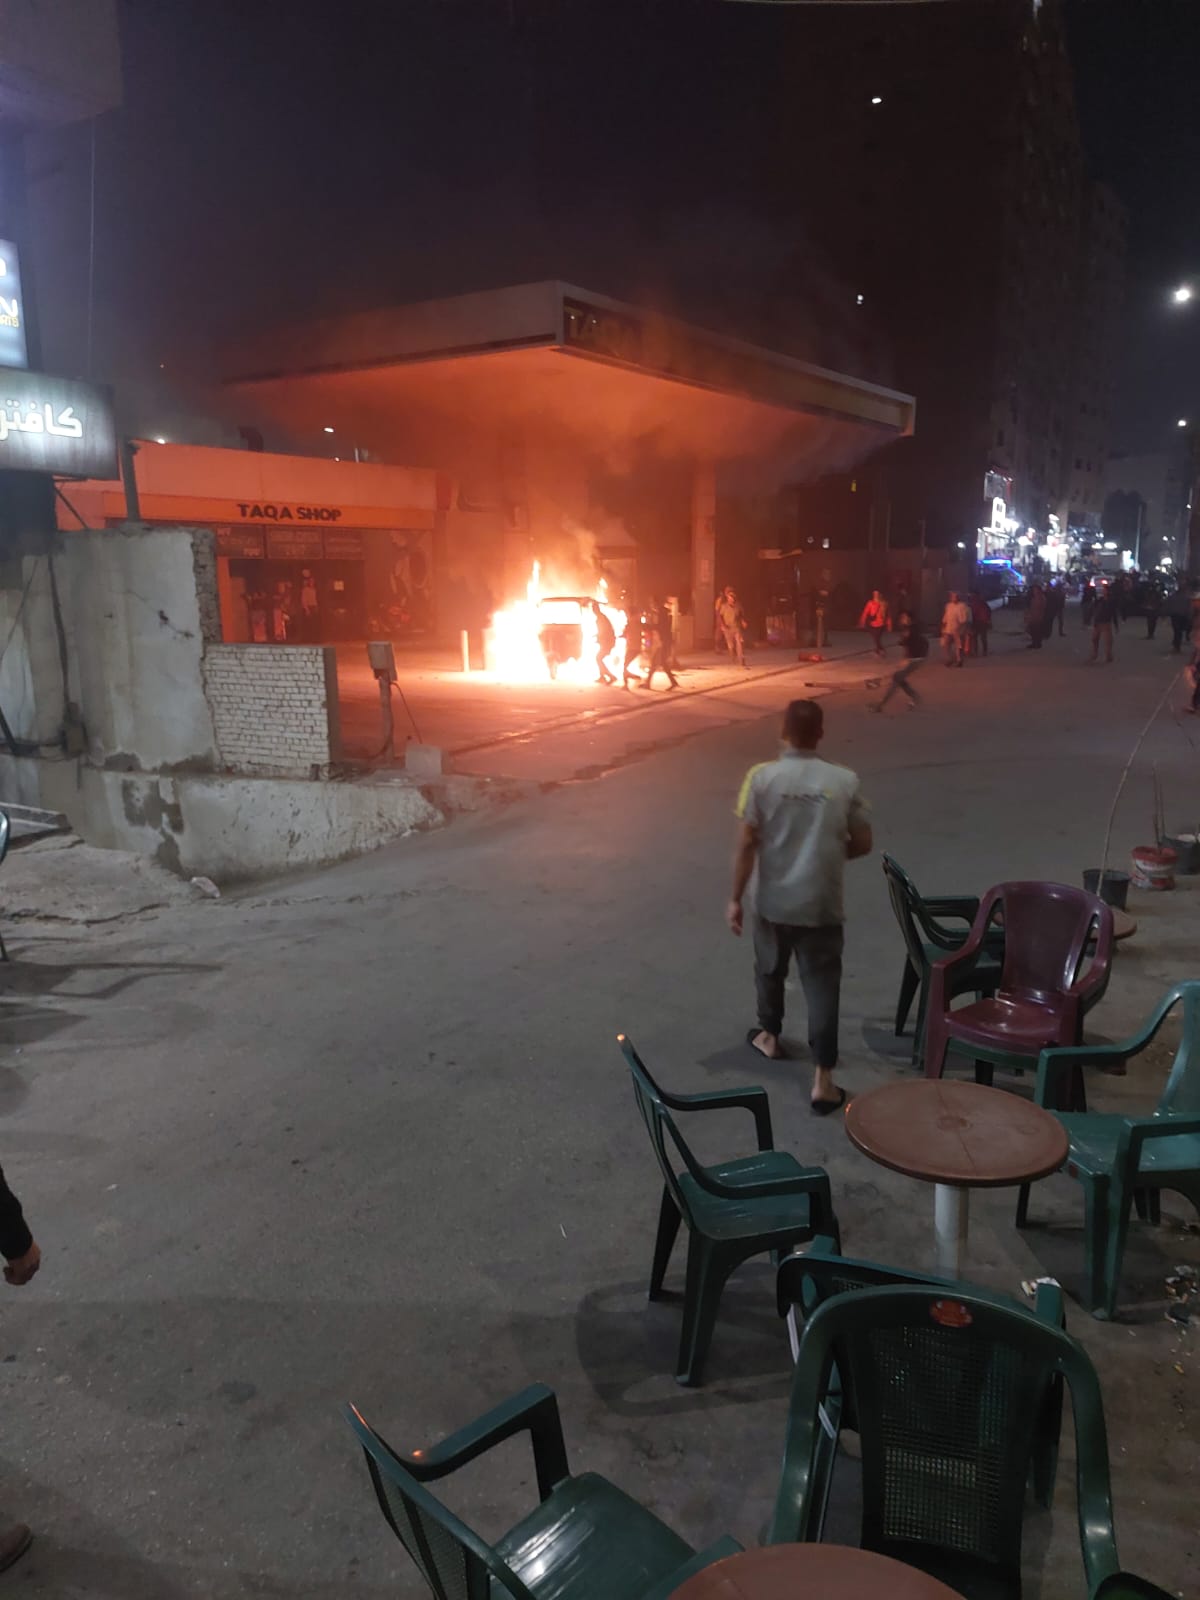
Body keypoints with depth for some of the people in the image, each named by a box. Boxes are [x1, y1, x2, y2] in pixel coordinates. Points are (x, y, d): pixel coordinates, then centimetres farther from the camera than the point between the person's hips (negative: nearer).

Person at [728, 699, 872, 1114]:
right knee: (822, 985, 4)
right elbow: (863, 844, 1)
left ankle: (769, 1036, 45)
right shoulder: (845, 781, -6)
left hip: (773, 902, 0)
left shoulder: (761, 777, -10)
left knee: (770, 970, 24)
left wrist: (735, 899, -2)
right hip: (822, 905, 0)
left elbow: (746, 845, -11)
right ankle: (822, 1079, 2)